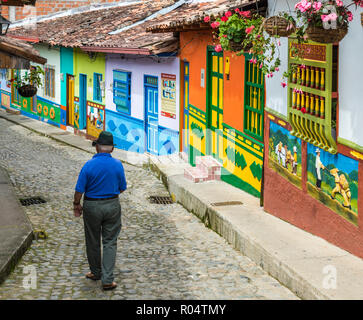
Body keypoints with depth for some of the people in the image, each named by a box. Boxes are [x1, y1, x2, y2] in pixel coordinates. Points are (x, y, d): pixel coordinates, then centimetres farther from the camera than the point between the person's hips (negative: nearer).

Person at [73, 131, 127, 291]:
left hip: (92, 206, -2)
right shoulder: (118, 165, -8)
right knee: (110, 242, 6)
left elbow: (79, 190, -12)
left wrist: (76, 205, 5)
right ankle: (107, 279, 0)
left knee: (93, 241, 16)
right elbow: (122, 188, 2)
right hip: (112, 205, 2)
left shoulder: (89, 165, -16)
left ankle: (96, 272, 32)